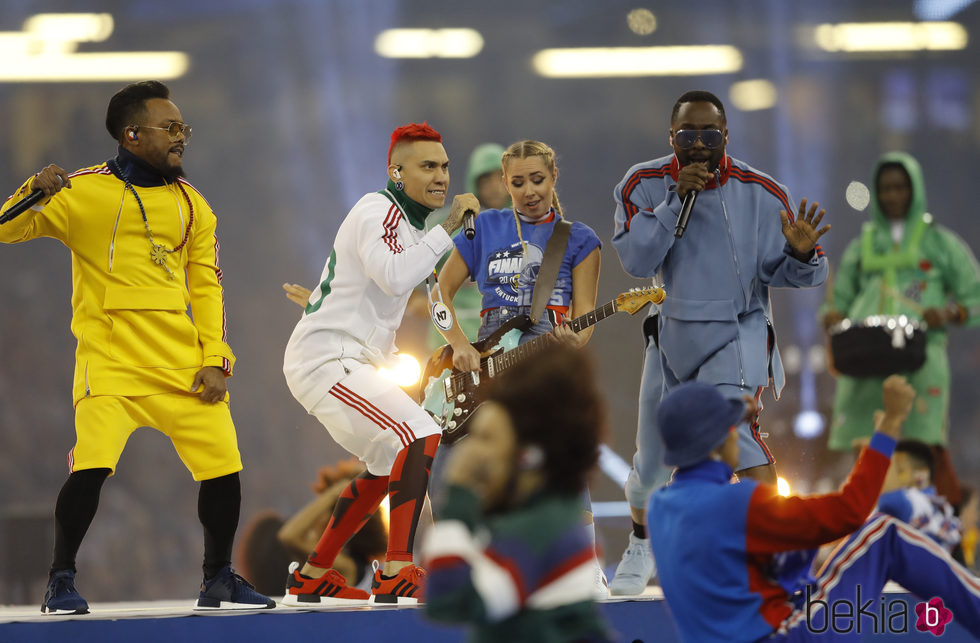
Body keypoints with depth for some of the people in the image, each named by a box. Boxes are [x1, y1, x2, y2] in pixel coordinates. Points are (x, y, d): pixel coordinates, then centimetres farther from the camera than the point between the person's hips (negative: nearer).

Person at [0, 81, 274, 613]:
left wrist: (214, 360, 4)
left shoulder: (190, 204, 13)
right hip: (109, 359, -5)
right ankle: (60, 582, -3)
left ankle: (218, 580, 22)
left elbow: (206, 286, 15)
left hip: (182, 363, 5)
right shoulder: (83, 191, -1)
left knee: (223, 467, 0)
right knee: (91, 466, -21)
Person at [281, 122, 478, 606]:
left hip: (345, 363, 11)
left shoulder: (402, 220, 19)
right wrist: (448, 226, -28)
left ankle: (311, 578, 26)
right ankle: (397, 574, -26)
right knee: (421, 438, -22)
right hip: (325, 360, -11)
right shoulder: (379, 211, -13)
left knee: (389, 464, 21)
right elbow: (394, 276, -31)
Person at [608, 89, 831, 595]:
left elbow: (783, 272, -6)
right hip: (672, 334, 3)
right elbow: (636, 260, -17)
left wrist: (802, 255, -29)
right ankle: (641, 548, 42)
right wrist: (676, 198, -25)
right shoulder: (644, 185, -7)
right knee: (651, 458, 14)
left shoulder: (760, 193, -11)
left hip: (737, 334, -3)